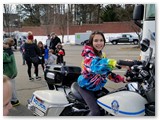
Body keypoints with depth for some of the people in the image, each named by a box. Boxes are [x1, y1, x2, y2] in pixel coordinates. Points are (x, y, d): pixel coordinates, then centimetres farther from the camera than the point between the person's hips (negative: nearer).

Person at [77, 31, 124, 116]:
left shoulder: (101, 55, 4)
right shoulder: (89, 54, -23)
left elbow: (107, 71, 6)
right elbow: (96, 65, -46)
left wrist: (122, 79, -8)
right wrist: (116, 63, -61)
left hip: (97, 86, 8)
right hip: (86, 87, -8)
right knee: (96, 112, -20)